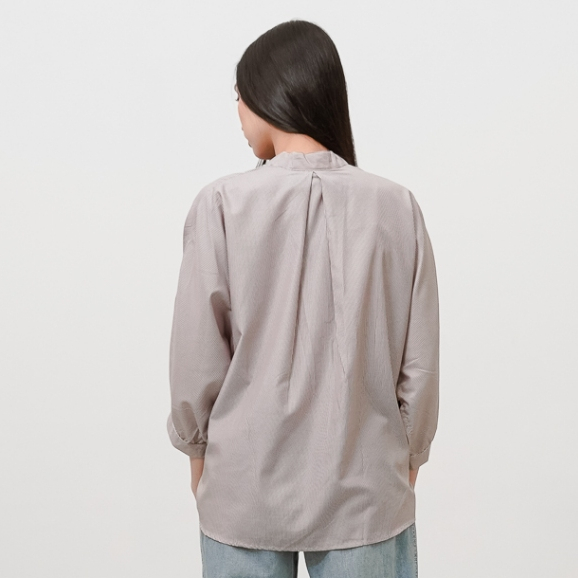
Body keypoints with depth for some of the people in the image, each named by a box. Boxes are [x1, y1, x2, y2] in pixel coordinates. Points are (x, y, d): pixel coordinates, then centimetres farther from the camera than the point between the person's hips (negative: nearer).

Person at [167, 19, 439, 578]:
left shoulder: (222, 206, -14)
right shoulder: (396, 207, -9)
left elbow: (197, 357, -7)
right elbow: (419, 363, -4)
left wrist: (196, 447, 10)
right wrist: (408, 459, 12)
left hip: (246, 490, -1)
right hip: (363, 490, 1)